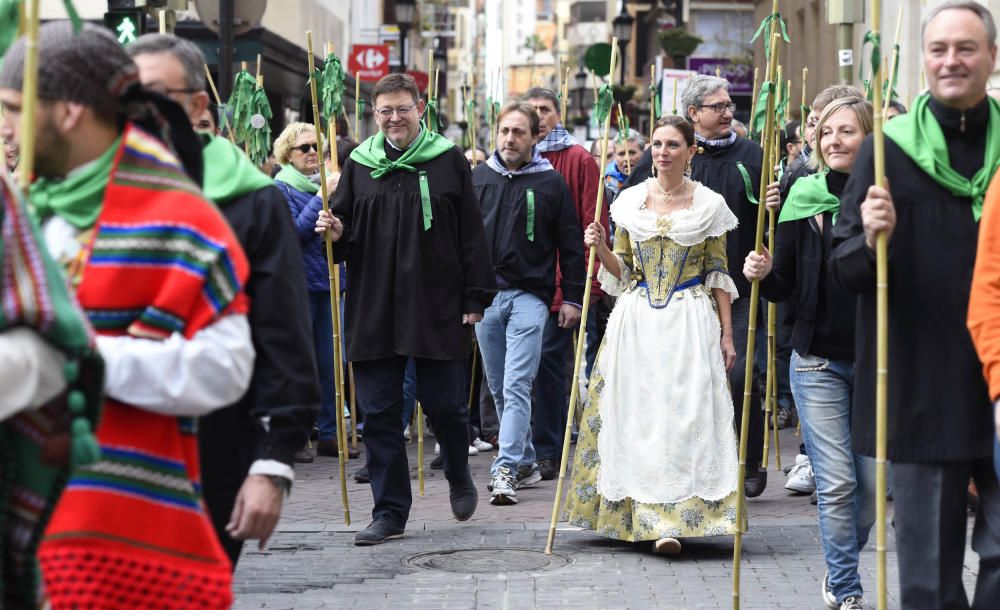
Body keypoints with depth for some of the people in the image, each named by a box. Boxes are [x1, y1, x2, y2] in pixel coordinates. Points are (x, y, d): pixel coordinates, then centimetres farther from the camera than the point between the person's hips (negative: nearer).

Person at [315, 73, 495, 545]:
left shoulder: (448, 161, 2)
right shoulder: (359, 165, 9)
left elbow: (471, 234, 2)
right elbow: (344, 236, 15)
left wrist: (475, 297, -3)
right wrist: (335, 233, -9)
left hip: (438, 308, -2)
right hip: (373, 310, 3)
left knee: (443, 403, 2)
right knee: (380, 413, 3)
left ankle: (459, 478, 32)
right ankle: (389, 513, 11)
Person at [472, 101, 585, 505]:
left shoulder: (551, 183, 1)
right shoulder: (477, 178, 8)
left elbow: (570, 244, 4)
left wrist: (572, 297, 1)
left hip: (529, 295, -4)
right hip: (484, 294, 4)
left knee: (516, 387, -13)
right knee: (499, 389, 9)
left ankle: (506, 469, -17)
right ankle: (526, 463, 21)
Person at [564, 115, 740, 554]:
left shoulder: (709, 205, 1)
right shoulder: (630, 201, 7)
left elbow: (718, 276, 5)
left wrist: (726, 334, 3)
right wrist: (600, 248, -6)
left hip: (690, 321, -3)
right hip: (636, 321, 3)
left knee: (682, 413, -10)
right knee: (636, 412, 1)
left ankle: (669, 522, -12)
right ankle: (641, 512, 12)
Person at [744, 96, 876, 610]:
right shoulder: (802, 198, 0)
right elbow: (784, 287, 3)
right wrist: (763, 274, -17)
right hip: (818, 360, -1)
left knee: (872, 481, 6)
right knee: (836, 483, -4)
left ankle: (840, 569, 31)